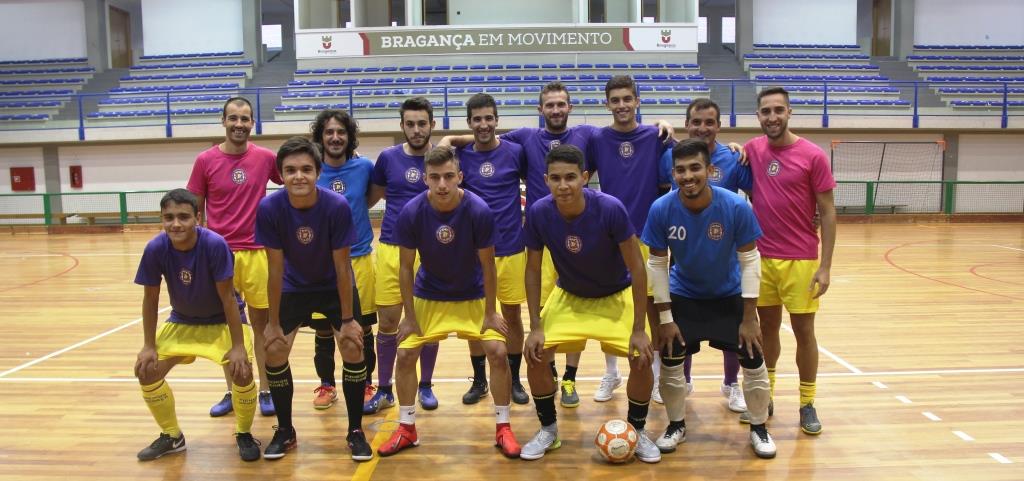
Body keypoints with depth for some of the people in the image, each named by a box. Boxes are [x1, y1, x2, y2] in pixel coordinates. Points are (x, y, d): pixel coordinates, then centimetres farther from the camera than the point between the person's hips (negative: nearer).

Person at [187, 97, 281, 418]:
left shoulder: (265, 158, 0)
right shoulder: (205, 160, 0)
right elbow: (195, 209, 5)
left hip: (257, 252, 0)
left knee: (261, 322, 6)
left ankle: (266, 391, 17)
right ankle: (232, 392, 21)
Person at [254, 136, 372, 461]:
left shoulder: (337, 206, -30)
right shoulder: (269, 208, -26)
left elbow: (341, 267, -21)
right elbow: (276, 269, -18)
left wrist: (347, 319, -16)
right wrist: (274, 322, -12)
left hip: (334, 287, -1)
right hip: (294, 288, 2)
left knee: (353, 348, -11)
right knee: (274, 351, -4)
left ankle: (356, 431, 7)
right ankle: (285, 431, 17)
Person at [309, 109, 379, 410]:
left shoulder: (364, 167, -2)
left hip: (359, 259, 0)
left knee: (363, 329, 7)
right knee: (323, 331, 9)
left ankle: (366, 385, 24)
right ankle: (326, 385, 26)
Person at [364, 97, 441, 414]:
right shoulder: (388, 158, 3)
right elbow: (371, 198, 14)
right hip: (391, 248, 1)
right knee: (387, 322, 5)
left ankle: (426, 386, 25)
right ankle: (384, 390, 20)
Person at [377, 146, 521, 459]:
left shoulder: (479, 211, -25)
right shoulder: (411, 213, -22)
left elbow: (487, 266, -14)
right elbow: (406, 267, -11)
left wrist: (490, 313, -10)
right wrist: (409, 316, -9)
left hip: (473, 297, -1)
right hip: (428, 297, 1)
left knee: (498, 353, -11)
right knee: (405, 354, -5)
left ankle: (503, 428, 9)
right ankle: (406, 429, 16)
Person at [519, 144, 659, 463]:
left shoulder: (610, 209, -31)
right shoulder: (538, 213, -23)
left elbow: (637, 269, -22)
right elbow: (533, 271, -9)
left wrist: (639, 329, -22)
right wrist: (535, 327, -13)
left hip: (616, 297, -2)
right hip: (568, 296, 2)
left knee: (641, 360, -15)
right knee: (535, 357, -10)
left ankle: (637, 432, 12)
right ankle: (548, 431, 14)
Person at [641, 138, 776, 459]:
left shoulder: (736, 207, -26)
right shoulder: (661, 209, -23)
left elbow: (750, 261, -17)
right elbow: (657, 264, -13)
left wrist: (749, 318, -16)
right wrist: (665, 318, -13)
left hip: (729, 296, 0)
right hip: (683, 296, 1)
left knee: (753, 363, -1)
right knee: (670, 363, -1)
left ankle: (758, 428, 23)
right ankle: (677, 426, 24)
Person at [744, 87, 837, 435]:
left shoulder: (813, 155, -7)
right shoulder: (752, 150, 3)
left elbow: (828, 213, -5)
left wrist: (825, 266, -10)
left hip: (801, 260, -3)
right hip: (761, 257, 3)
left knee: (803, 331, 6)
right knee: (768, 327, 13)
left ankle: (807, 404, 19)